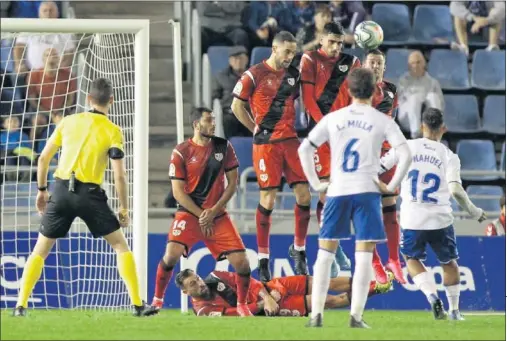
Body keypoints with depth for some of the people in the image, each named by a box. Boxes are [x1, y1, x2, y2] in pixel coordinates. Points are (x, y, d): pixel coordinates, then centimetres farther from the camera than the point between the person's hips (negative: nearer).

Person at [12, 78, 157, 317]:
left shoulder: (68, 122, 7)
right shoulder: (112, 131, -1)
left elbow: (43, 158, 10)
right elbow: (119, 175, -7)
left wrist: (42, 190, 22)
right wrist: (124, 209, 4)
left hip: (62, 190, 2)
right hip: (90, 193, -2)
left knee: (40, 250, 13)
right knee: (121, 246, 10)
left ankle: (21, 305, 4)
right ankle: (138, 305, 3)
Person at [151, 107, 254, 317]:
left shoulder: (224, 147, 2)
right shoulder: (181, 152, -6)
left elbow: (232, 183, 4)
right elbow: (178, 192, -5)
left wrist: (214, 211, -7)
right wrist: (200, 215, -11)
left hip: (218, 214, 3)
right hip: (189, 213, -3)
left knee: (241, 262, -7)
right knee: (172, 254, -24)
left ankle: (242, 305, 16)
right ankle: (157, 300, -5)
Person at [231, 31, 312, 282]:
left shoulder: (294, 74, 9)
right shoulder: (254, 75, -6)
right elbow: (237, 106, 0)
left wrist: (293, 127, 11)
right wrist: (257, 129, 1)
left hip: (290, 140, 5)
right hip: (266, 144, -5)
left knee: (304, 194, -1)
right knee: (268, 198, -5)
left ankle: (299, 248, 16)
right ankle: (263, 257, 4)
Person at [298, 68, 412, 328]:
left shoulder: (333, 119, 7)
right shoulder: (382, 121, 1)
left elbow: (304, 149, 6)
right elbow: (405, 154, -8)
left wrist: (315, 183, 9)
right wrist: (391, 186, -2)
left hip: (336, 191, 2)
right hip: (366, 191, -2)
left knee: (325, 254, 9)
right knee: (363, 256, 1)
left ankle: (316, 314, 4)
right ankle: (356, 316, -5)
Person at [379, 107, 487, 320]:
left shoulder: (406, 147, 1)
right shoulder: (449, 156, -1)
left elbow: (377, 169, 1)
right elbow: (456, 190, -13)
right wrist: (474, 212, 1)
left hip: (412, 220, 0)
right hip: (440, 219, 0)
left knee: (412, 259, 20)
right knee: (449, 262, 22)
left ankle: (432, 296, -3)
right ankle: (454, 309, 26)